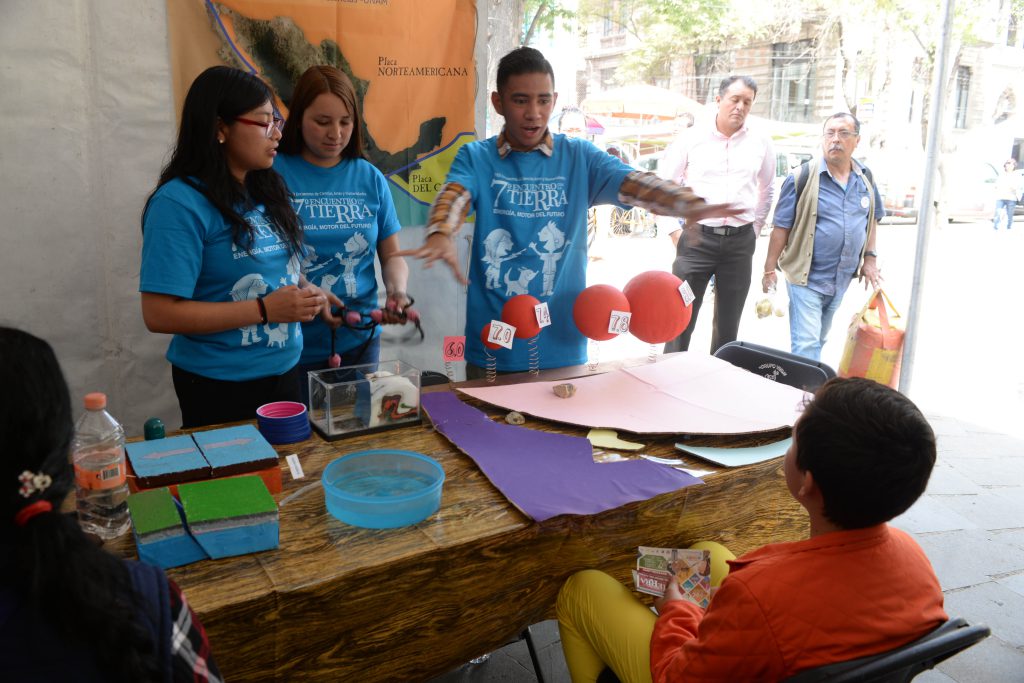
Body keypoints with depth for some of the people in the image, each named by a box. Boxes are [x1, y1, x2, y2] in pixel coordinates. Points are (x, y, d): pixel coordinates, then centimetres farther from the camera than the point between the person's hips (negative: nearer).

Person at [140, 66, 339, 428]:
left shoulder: (266, 190, 4)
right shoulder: (180, 204, -18)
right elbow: (160, 314, -21)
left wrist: (305, 290, -5)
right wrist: (265, 309, -24)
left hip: (285, 372, 7)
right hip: (220, 387, -7)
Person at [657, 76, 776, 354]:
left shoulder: (761, 144, 6)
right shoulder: (691, 138, -2)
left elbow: (767, 190, 20)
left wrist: (755, 230, 14)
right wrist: (673, 230, -2)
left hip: (740, 241, 3)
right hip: (696, 237, -2)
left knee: (728, 324, 12)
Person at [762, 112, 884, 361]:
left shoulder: (866, 178, 6)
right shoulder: (801, 178, -11)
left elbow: (872, 218, 20)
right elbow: (781, 227, -9)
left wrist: (870, 258, 11)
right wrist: (769, 270, -11)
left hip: (841, 280, 6)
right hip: (806, 278, -6)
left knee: (819, 340, 18)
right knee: (806, 345, -10)